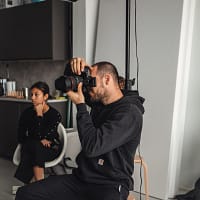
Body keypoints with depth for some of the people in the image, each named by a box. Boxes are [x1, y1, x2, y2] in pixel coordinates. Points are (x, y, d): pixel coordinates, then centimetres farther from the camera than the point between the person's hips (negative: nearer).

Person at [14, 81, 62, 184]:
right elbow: (21, 137, -2)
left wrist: (39, 114, -19)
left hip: (51, 149, -2)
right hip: (31, 147, 2)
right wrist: (40, 141, -13)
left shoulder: (55, 114, -11)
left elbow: (40, 136, -21)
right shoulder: (27, 113, -1)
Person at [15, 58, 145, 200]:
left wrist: (80, 104, -15)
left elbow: (91, 147, -25)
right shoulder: (99, 102, 8)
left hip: (110, 187, -7)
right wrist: (76, 66, -2)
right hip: (81, 177, 7)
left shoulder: (130, 113, -16)